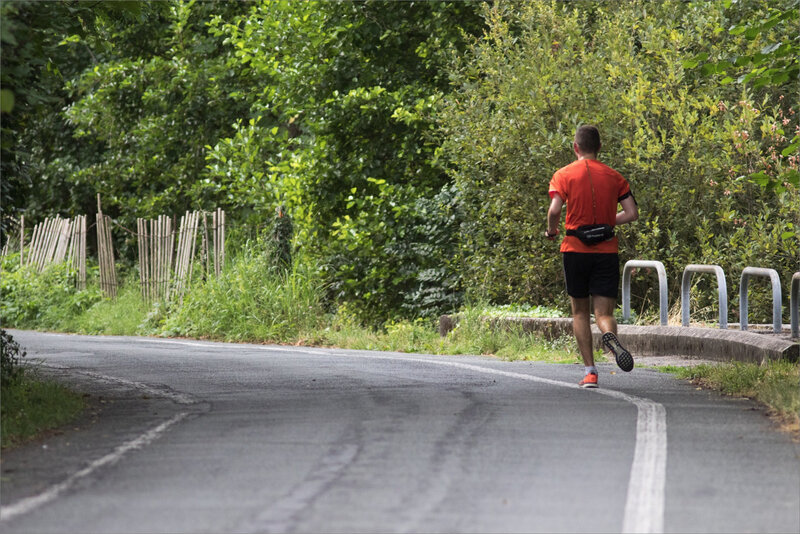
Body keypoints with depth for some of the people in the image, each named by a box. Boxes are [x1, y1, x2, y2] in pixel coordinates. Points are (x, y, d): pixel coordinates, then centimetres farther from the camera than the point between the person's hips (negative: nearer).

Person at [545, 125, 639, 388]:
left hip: (576, 249, -1)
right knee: (604, 313, 0)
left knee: (580, 312, 12)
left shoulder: (564, 175, -1)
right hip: (607, 250, 1)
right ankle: (610, 336, -36)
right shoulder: (614, 177, 7)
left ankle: (590, 372, 6)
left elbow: (555, 209, -15)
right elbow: (632, 213, 1)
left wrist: (551, 230, 5)